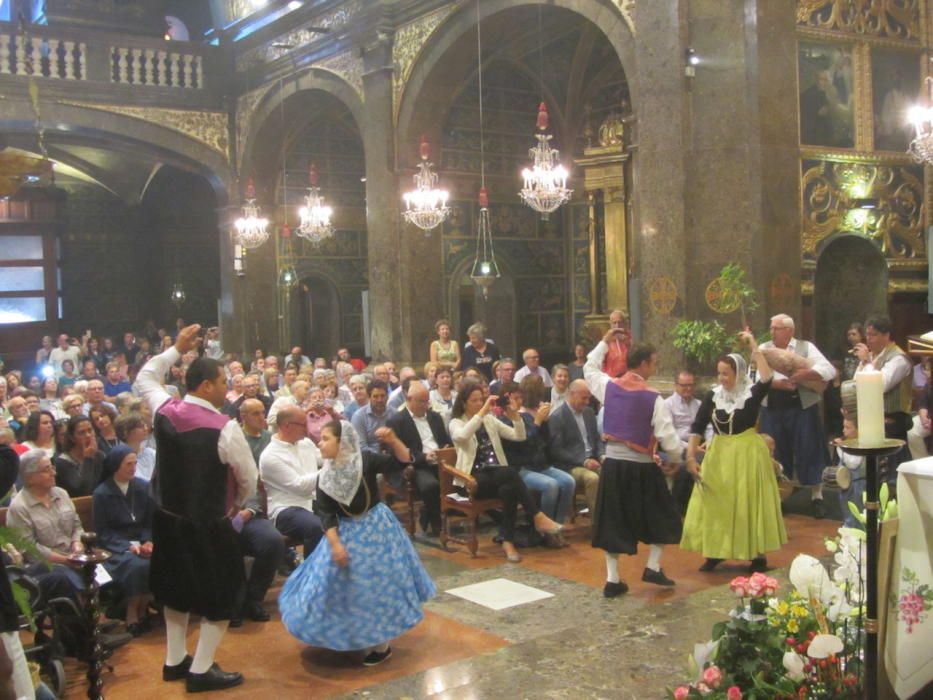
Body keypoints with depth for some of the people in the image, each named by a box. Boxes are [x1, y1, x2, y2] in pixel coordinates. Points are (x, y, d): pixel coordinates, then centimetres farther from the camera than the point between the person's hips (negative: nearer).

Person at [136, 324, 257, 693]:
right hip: (208, 527, -7)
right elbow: (249, 479, -12)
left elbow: (144, 378, 16)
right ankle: (201, 670, 14)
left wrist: (176, 349, 16)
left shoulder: (165, 411, -6)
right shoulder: (225, 428, -23)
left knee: (178, 588, 24)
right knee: (220, 597, 10)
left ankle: (174, 661, 36)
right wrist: (234, 504, 9)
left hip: (168, 520, 7)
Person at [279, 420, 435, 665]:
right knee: (350, 588, 11)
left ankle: (381, 644, 17)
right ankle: (361, 637, 34)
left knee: (379, 582, 2)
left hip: (376, 528, -4)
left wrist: (392, 440, -33)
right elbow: (327, 514, -8)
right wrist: (335, 543, -19)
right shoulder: (325, 478, -5)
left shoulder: (366, 460, -14)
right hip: (346, 534, 4)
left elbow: (402, 462, -17)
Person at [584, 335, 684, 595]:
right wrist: (676, 459, 7)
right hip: (641, 467, -4)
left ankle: (613, 579, 10)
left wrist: (604, 343, 25)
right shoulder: (652, 397, -13)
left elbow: (590, 369, 21)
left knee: (613, 520, 9)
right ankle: (653, 568, 16)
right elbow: (667, 434, -12)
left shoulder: (609, 387, 0)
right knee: (661, 515, 17)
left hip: (613, 463, 4)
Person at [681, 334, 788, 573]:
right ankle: (715, 552, 22)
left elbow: (766, 379, -31)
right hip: (719, 454, 4)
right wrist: (691, 456, -9)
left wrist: (754, 347, -28)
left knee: (748, 504, 2)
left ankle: (758, 555, 16)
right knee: (716, 505, 7)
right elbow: (697, 428, -1)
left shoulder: (752, 394, -10)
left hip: (747, 454, -4)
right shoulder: (713, 396, 0)